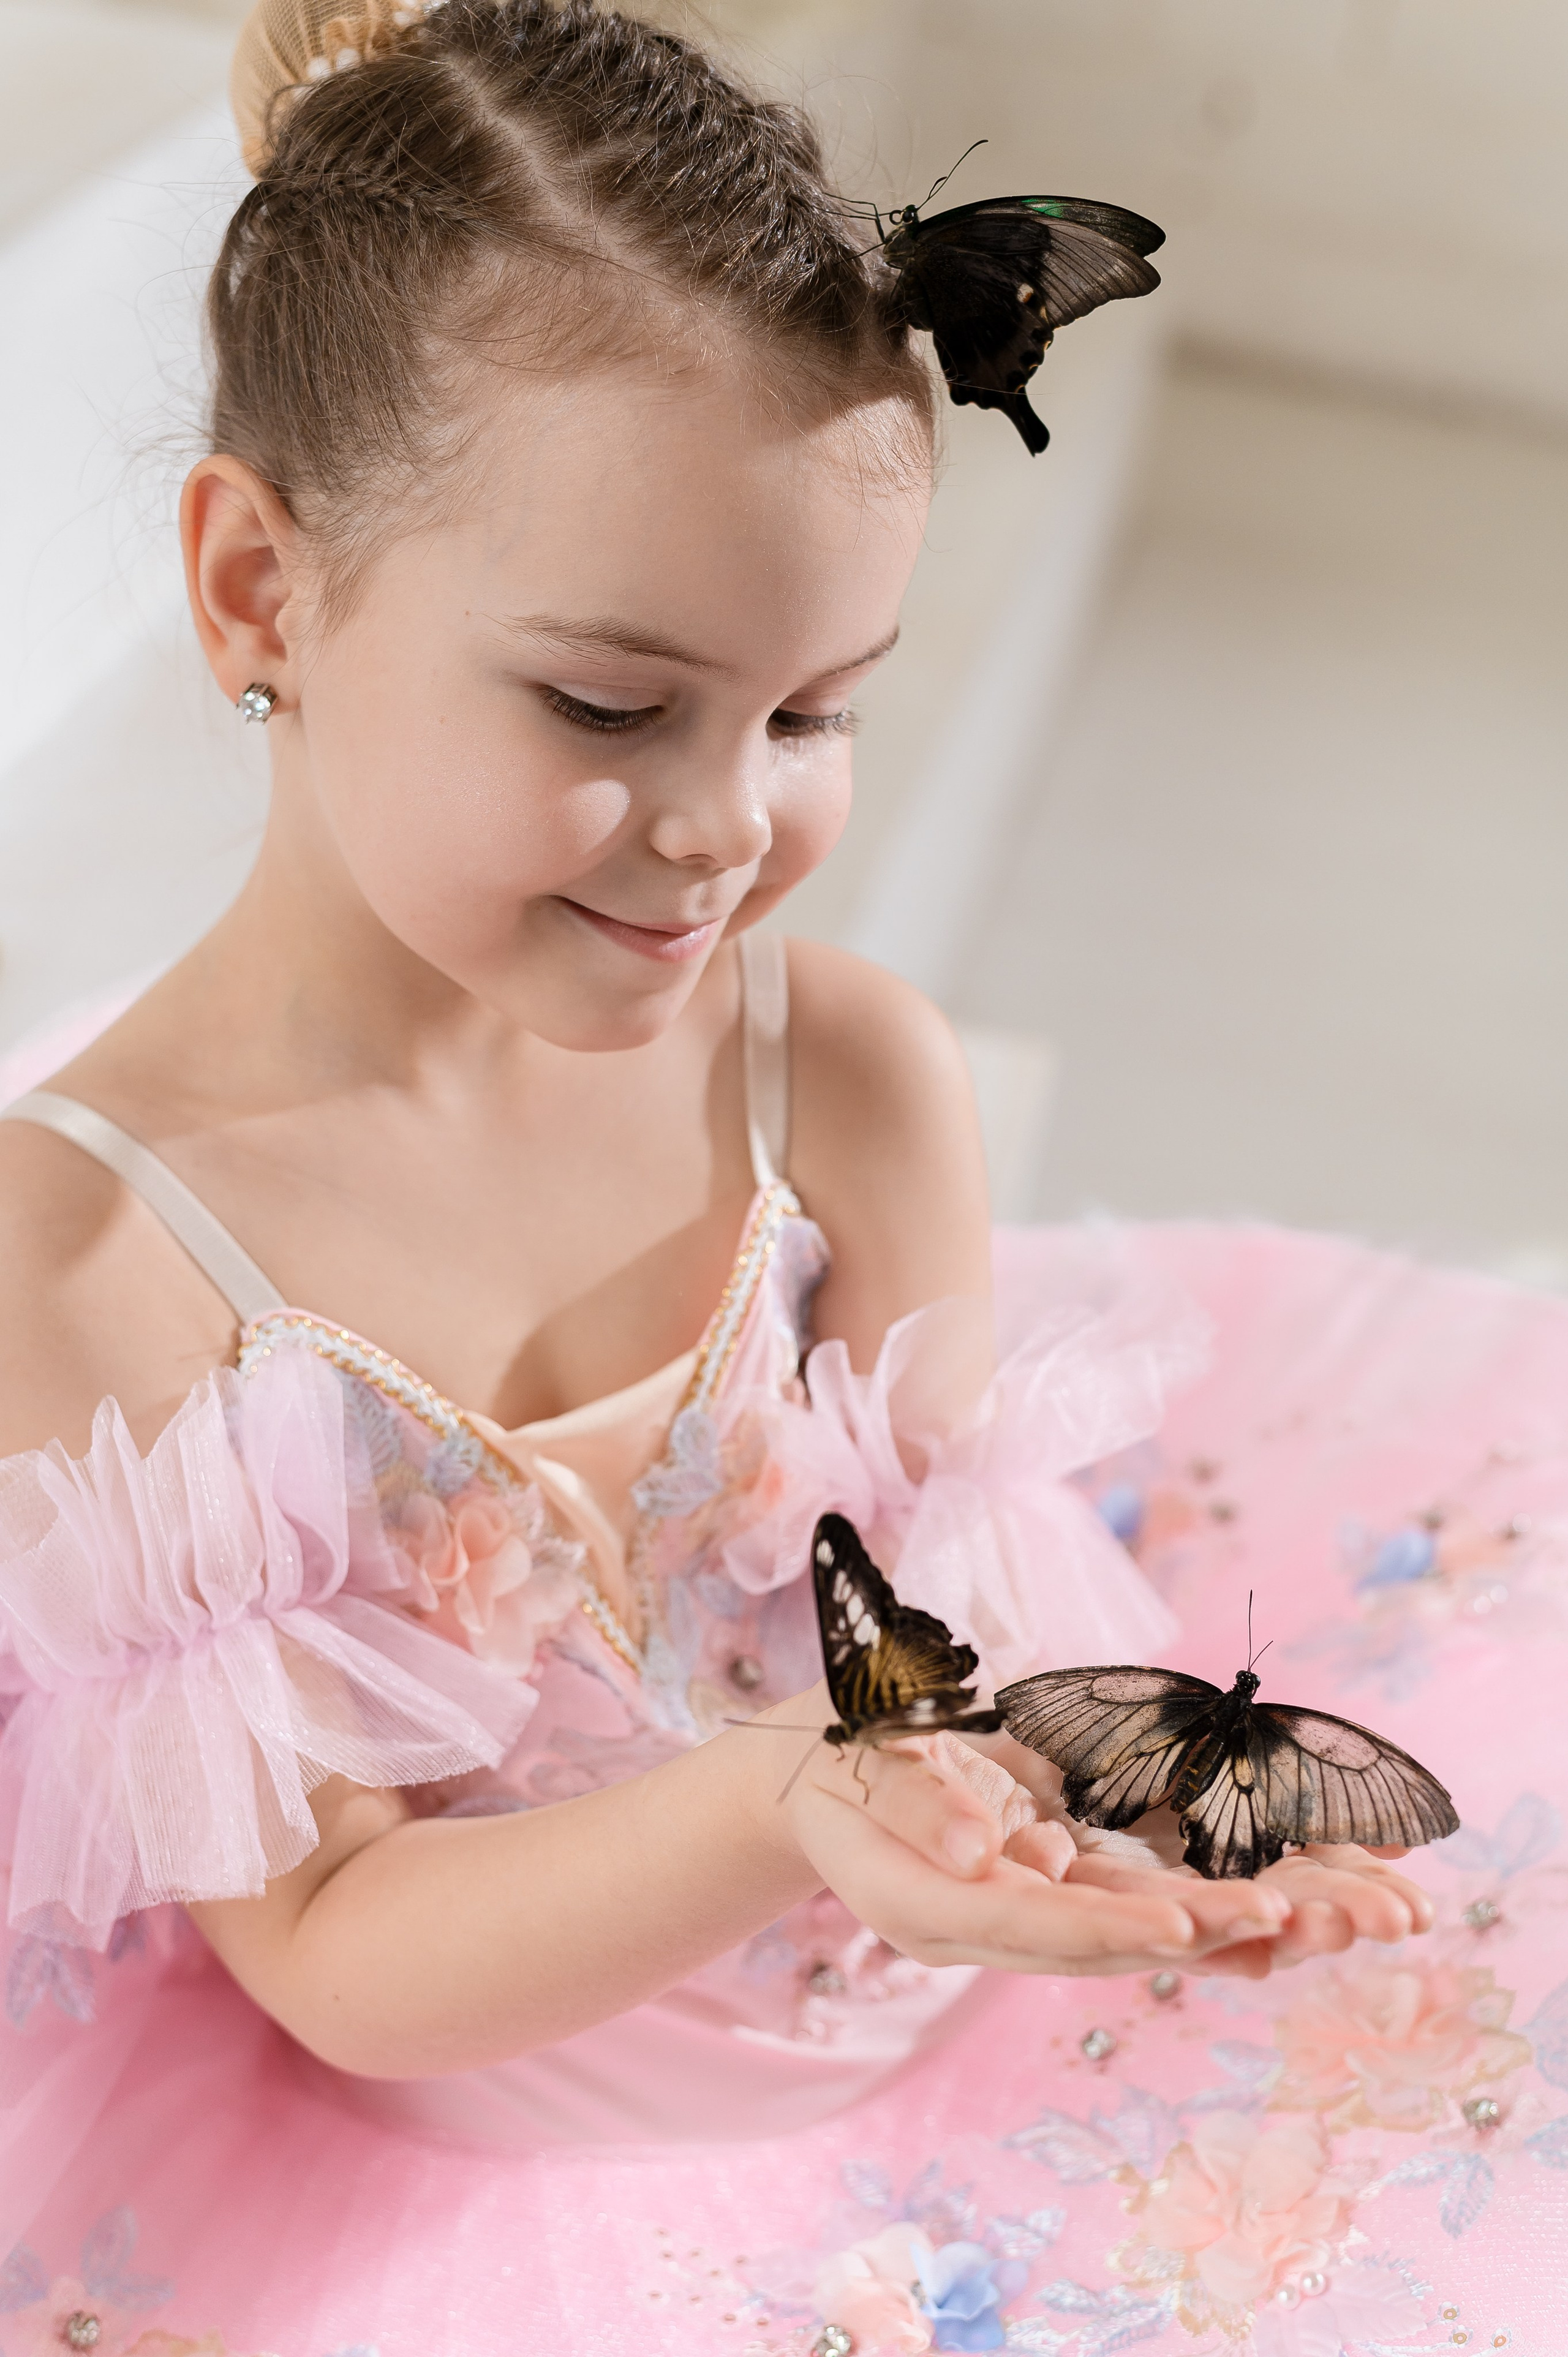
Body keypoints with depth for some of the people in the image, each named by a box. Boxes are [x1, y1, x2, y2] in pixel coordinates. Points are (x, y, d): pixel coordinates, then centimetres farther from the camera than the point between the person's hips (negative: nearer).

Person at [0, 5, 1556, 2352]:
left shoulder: (854, 1078, -13)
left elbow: (939, 1609, -7)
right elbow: (330, 1953, -17)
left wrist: (1133, 1817, -30)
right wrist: (777, 1807, -35)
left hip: (932, 2032, 1)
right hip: (444, 2168, 0)